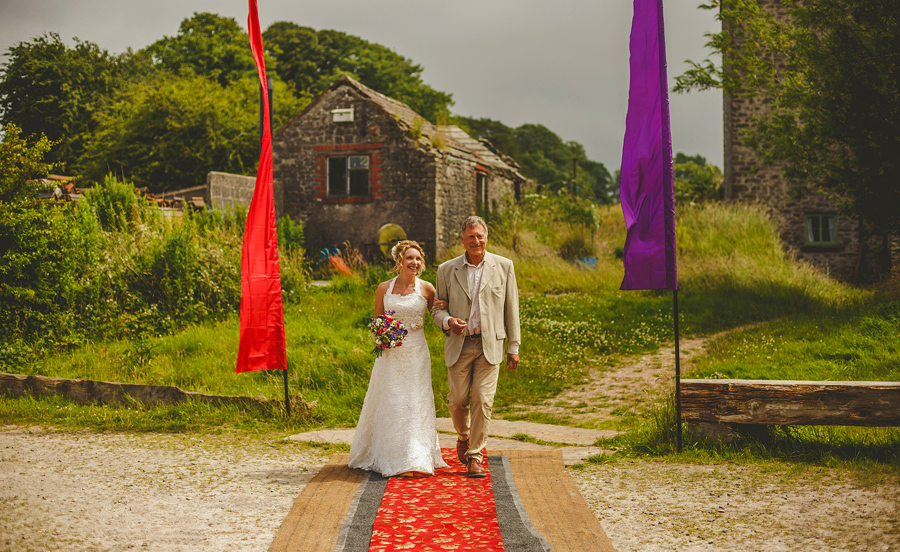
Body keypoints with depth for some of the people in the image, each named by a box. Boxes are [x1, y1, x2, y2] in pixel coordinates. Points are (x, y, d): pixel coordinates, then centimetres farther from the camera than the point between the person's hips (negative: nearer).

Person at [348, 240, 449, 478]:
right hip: (391, 354, 1)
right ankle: (397, 459, 9)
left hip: (417, 353, -1)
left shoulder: (427, 289, 0)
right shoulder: (384, 288, 2)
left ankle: (417, 460, 3)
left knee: (416, 404, -2)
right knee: (391, 404, 0)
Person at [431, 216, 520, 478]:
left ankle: (475, 456, 7)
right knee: (457, 400, 4)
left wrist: (514, 346, 5)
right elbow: (437, 308, 9)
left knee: (483, 401, -5)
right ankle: (464, 436, 36)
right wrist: (447, 321, -14)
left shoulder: (503, 266, 3)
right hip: (459, 345, 1)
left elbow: (511, 308, 6)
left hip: (490, 345, -1)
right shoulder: (446, 270, 4)